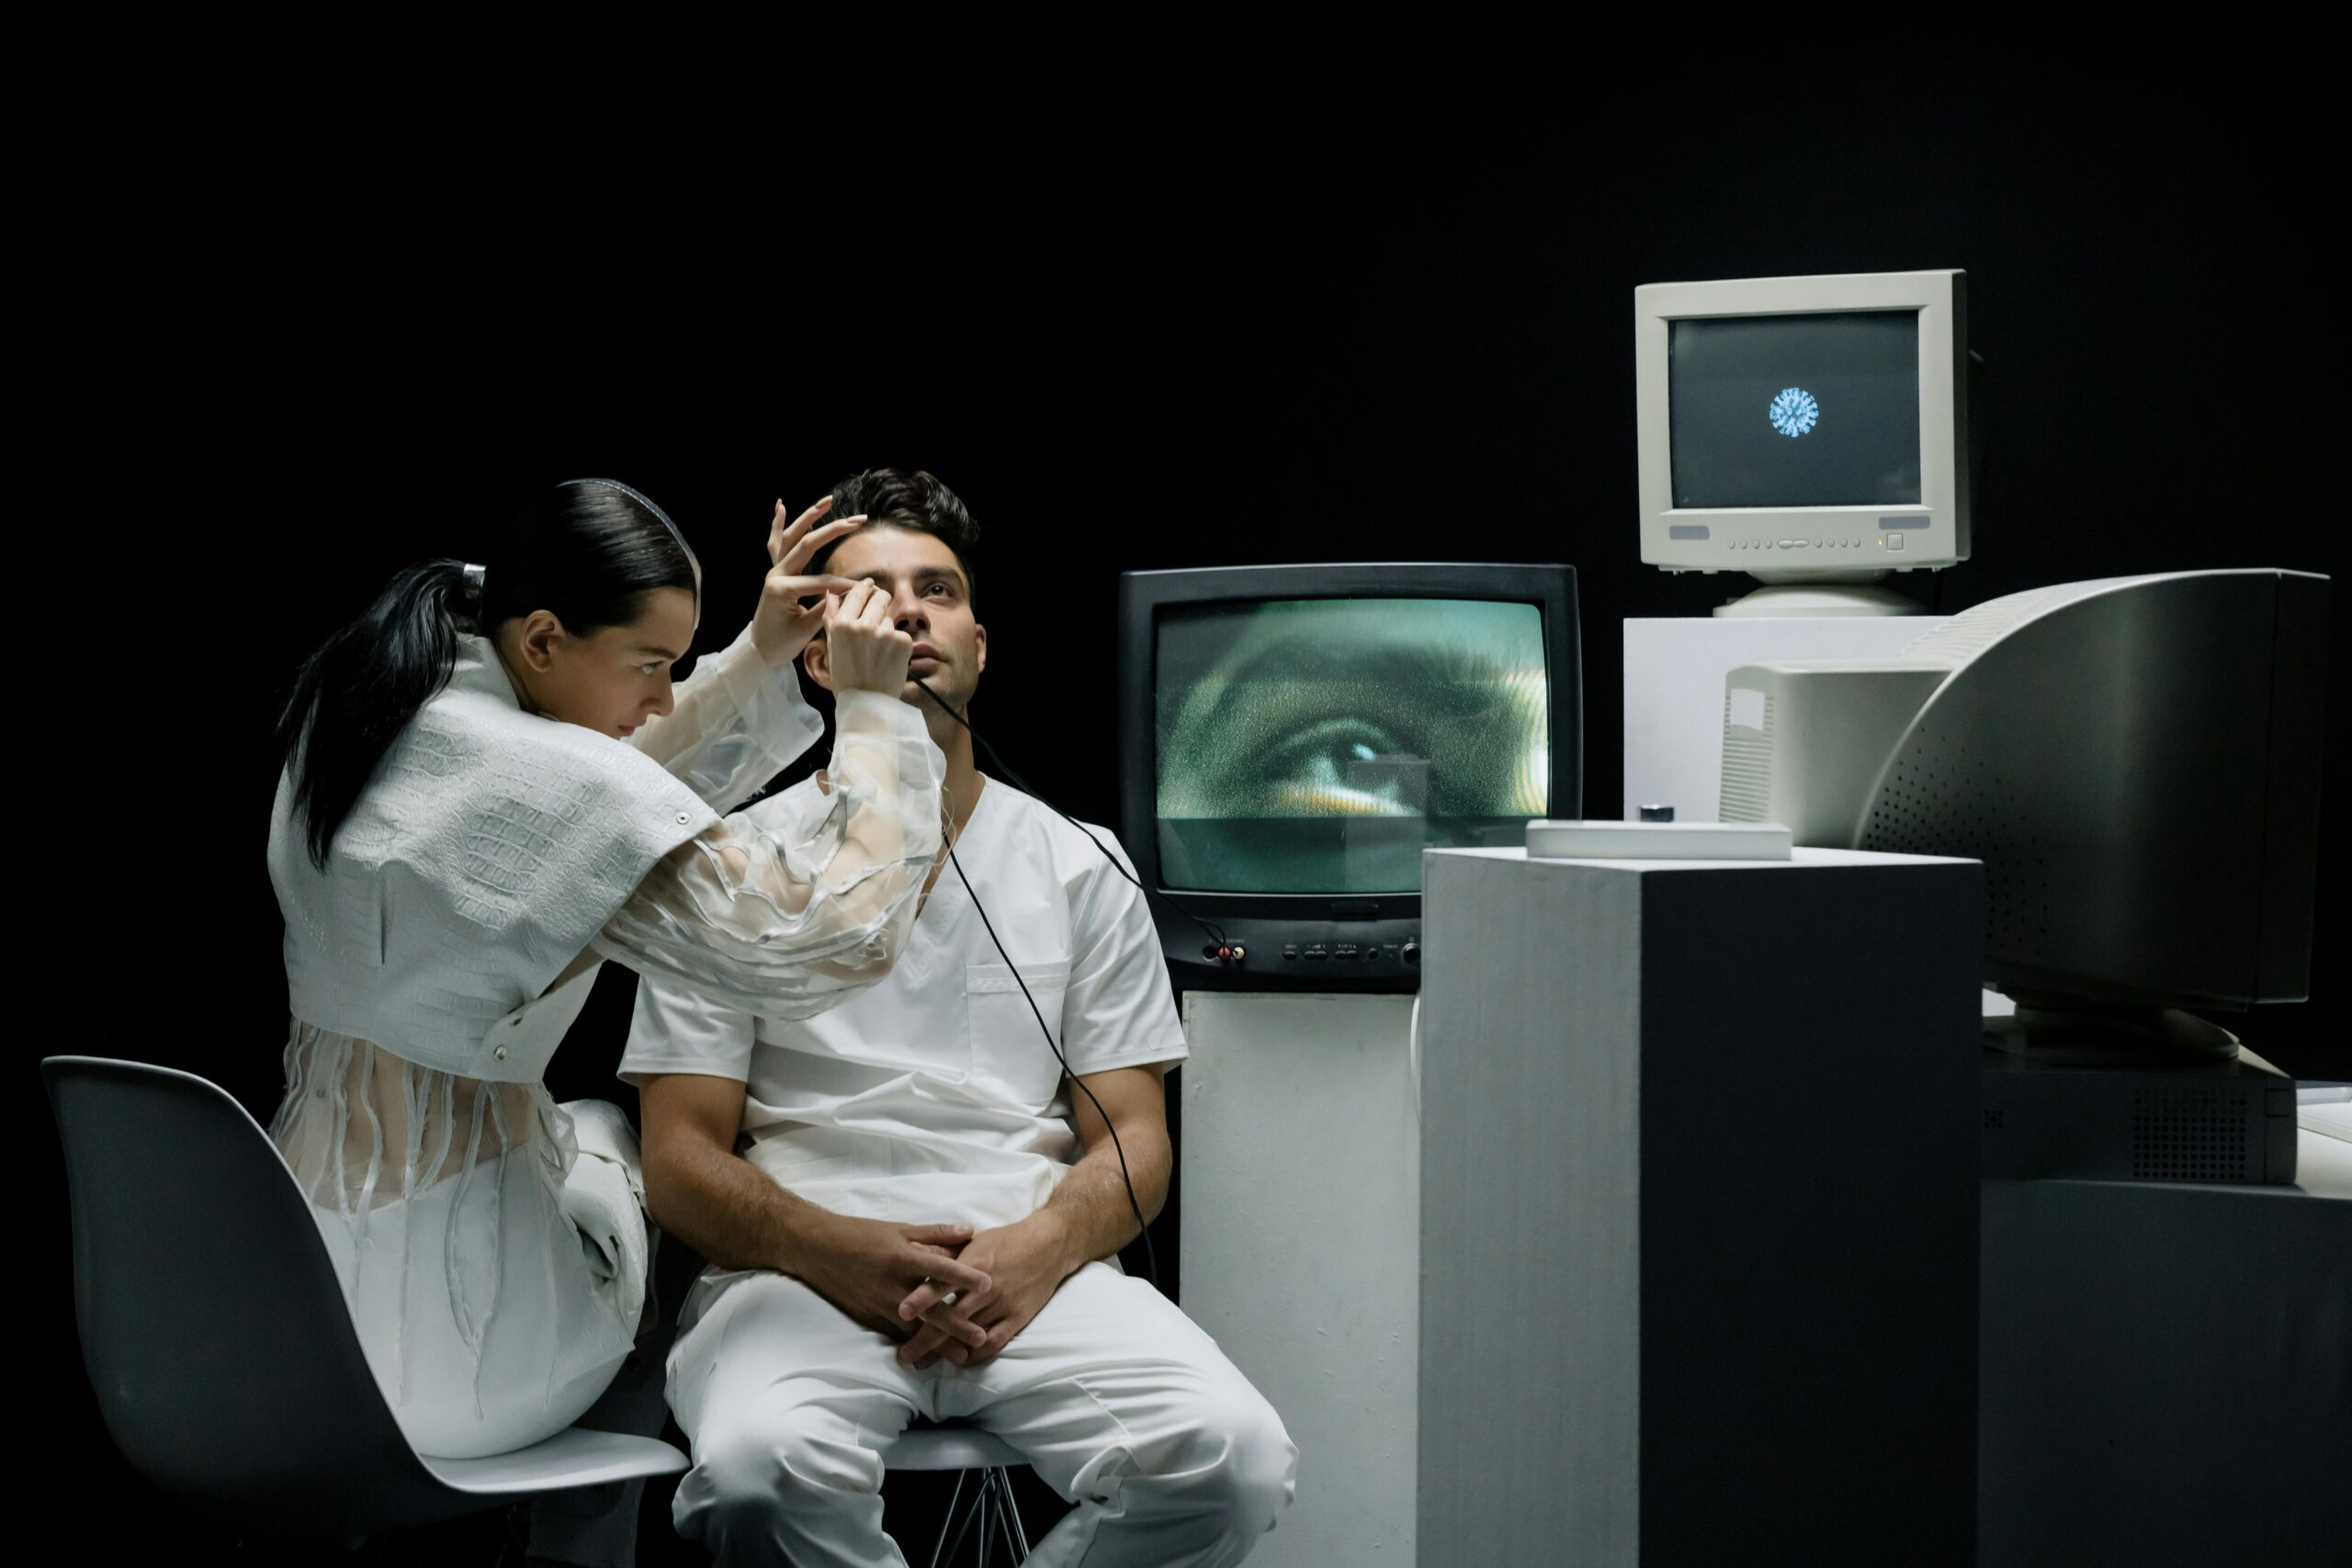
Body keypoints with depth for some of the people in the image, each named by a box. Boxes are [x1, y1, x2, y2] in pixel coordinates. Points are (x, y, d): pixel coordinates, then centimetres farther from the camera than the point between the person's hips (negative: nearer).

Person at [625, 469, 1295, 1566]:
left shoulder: (1079, 868, 16)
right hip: (803, 1272, -2)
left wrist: (1036, 1249, -12)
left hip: (1032, 1271, 2)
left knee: (1234, 1457, -28)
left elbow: (1132, 1144, 11)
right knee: (761, 1467, -36)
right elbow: (681, 1164, 5)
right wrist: (838, 1254, -15)